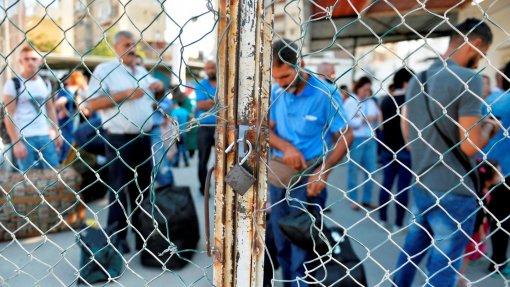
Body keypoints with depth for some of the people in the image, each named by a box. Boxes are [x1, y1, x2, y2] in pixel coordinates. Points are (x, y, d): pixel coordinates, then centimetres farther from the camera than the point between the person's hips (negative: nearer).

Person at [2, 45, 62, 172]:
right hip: (24, 138, -5)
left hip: (45, 136, 5)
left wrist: (56, 132, 11)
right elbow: (8, 115, -9)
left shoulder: (44, 83, 10)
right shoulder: (13, 84, -6)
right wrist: (16, 142, -14)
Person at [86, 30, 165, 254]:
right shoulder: (104, 70, -4)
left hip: (143, 138, 6)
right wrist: (127, 94, -18)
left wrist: (159, 87, 4)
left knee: (142, 188, 13)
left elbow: (151, 100, 27)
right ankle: (117, 237, 13)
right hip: (119, 140, -6)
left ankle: (141, 233, 27)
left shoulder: (142, 72, 16)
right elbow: (93, 103, -14)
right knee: (119, 190, 1)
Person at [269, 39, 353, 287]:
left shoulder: (326, 94, -15)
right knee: (281, 243, 17)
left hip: (308, 177, -5)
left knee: (302, 246, 2)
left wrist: (323, 171, -21)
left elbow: (345, 136, -10)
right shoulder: (276, 92, -2)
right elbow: (267, 129, 3)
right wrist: (286, 147, -19)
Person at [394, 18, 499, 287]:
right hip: (453, 192, -7)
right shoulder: (468, 79, -17)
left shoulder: (417, 79, 7)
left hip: (420, 185, 8)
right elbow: (470, 146, -19)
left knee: (410, 253, 23)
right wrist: (488, 127, 0)